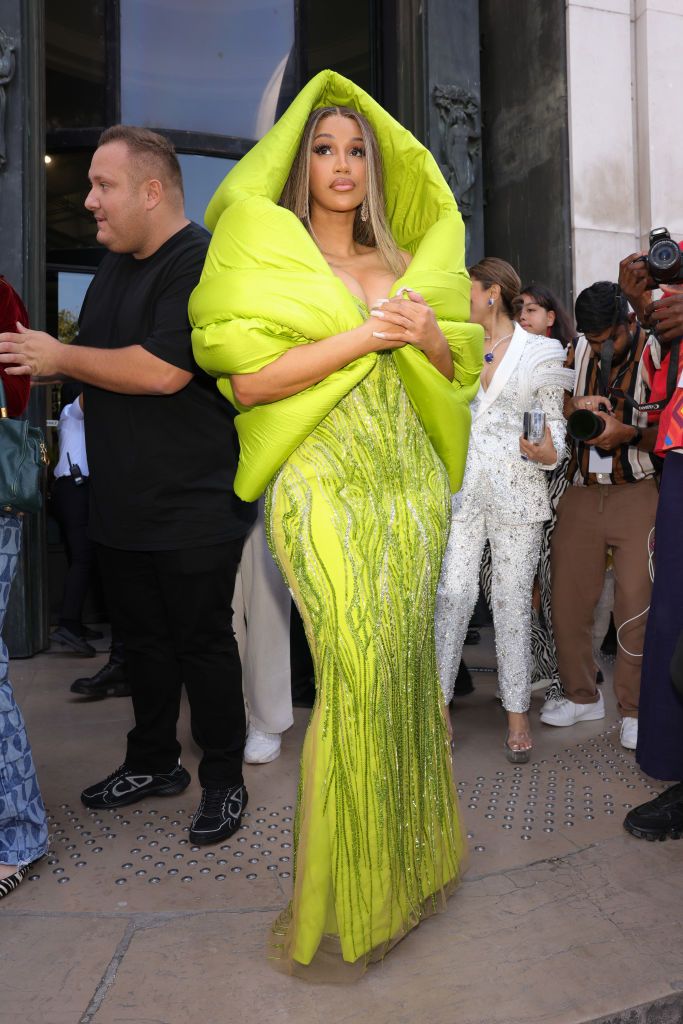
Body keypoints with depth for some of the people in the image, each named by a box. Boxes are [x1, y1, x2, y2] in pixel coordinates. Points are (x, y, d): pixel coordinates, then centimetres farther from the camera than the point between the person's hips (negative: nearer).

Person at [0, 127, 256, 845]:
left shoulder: (204, 263, -14)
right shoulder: (114, 270, 14)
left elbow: (162, 371, -25)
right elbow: (93, 363, 22)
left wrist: (59, 357, -13)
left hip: (193, 510, -8)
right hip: (122, 508, 8)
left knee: (202, 643, 4)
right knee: (141, 638, 17)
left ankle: (223, 779, 22)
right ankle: (153, 763, 35)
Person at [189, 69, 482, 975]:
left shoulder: (401, 262, 19)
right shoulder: (265, 250, 3)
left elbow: (458, 365, 20)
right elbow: (248, 380, -9)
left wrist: (426, 333, -2)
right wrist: (360, 336, -14)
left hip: (409, 483, 5)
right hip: (324, 485, -5)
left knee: (405, 661, 8)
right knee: (358, 672, -8)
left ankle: (407, 858, 26)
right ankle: (340, 905, 9)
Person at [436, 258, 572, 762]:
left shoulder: (540, 353, 4)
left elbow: (555, 422, 3)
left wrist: (548, 451, -17)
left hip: (517, 490, -2)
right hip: (462, 487, 2)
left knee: (513, 599, 2)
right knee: (454, 593, -4)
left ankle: (518, 713, 13)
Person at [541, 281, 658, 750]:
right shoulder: (577, 354, 9)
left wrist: (628, 433, -23)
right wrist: (575, 407, -6)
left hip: (638, 494, -4)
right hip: (580, 493, 4)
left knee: (636, 602, -6)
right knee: (568, 598, 5)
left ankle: (635, 708, 11)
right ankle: (582, 695, 23)